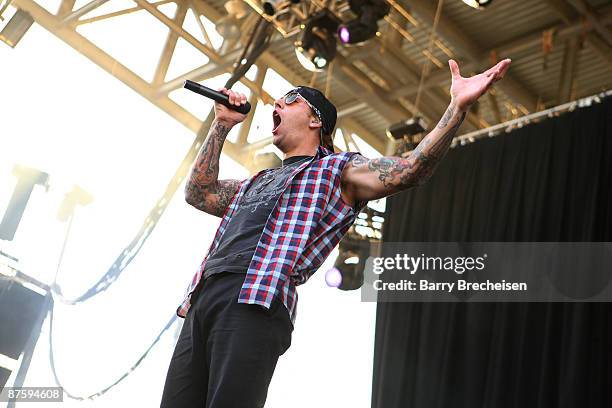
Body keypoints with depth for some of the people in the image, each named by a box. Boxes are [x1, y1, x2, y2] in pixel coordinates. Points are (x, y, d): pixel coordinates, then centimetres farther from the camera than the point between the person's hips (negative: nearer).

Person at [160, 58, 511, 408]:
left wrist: (459, 107, -8)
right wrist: (221, 127, 33)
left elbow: (410, 170, 1)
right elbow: (199, 194, 33)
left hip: (256, 303, -7)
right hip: (201, 300, 7)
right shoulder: (257, 182, 37)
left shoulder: (338, 169, 14)